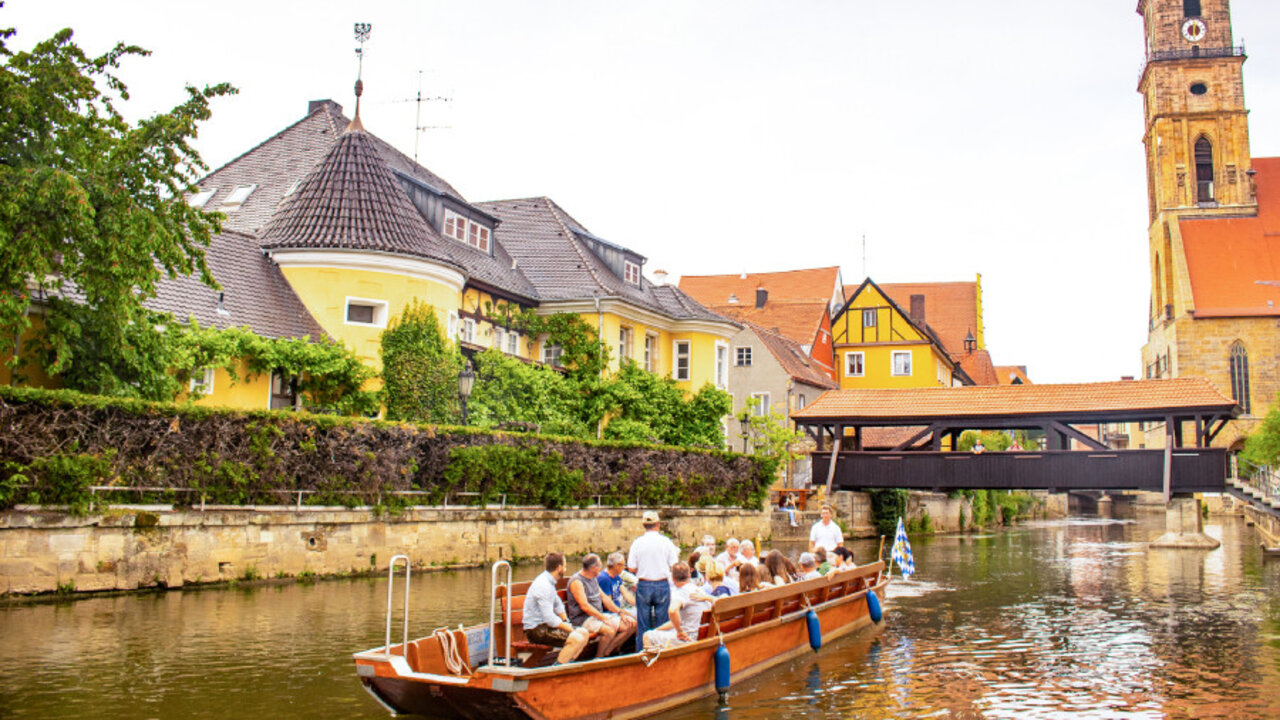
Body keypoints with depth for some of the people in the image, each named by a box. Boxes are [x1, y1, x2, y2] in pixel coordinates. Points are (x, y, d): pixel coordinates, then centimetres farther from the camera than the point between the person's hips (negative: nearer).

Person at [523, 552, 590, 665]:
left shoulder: (549, 582, 12)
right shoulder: (543, 586, -21)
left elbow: (558, 605, 24)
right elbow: (550, 619, -25)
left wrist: (566, 621, 8)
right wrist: (569, 628, -14)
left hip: (544, 625, 11)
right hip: (536, 630, -11)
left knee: (584, 633, 5)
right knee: (577, 639, -26)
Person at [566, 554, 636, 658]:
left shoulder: (593, 579, 15)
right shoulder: (576, 581, -15)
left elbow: (604, 598, 18)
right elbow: (584, 606, -22)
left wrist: (621, 613, 8)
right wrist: (604, 619, -25)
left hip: (599, 615, 9)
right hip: (583, 619, -9)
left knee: (632, 624, -3)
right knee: (610, 630, -36)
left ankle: (606, 652, -1)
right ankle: (598, 659, -13)